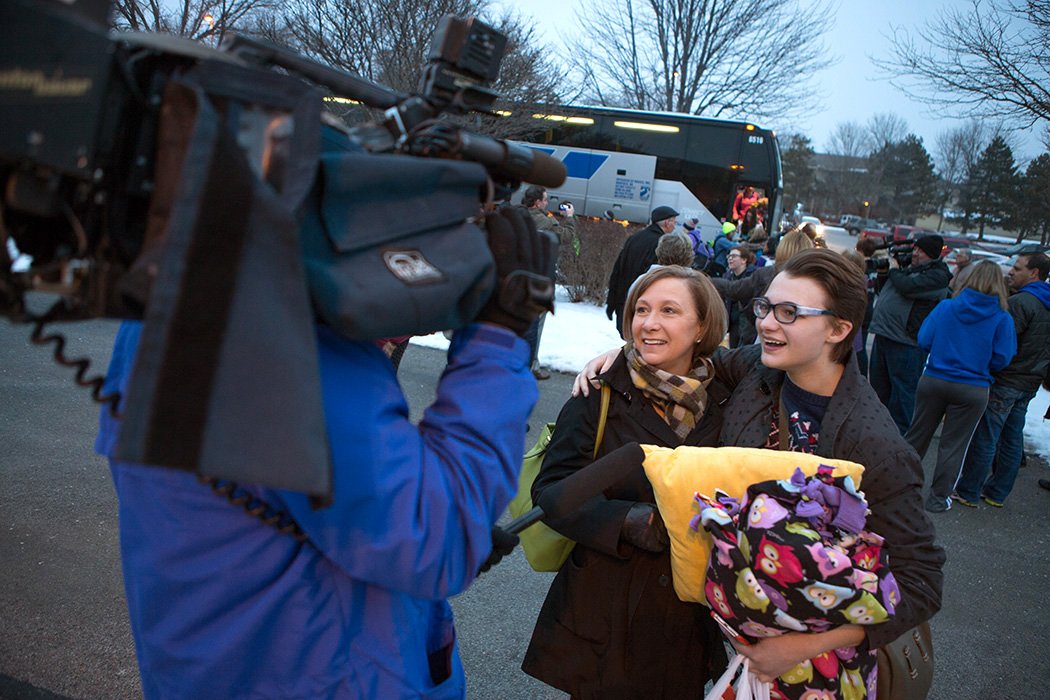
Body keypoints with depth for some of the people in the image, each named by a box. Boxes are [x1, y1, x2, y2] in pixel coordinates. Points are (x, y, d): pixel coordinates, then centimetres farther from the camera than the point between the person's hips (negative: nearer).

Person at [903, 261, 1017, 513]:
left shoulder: (945, 307, -6)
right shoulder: (1002, 319, -9)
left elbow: (923, 341, -6)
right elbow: (1001, 359, -8)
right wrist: (980, 363, 12)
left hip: (933, 380, 2)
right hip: (972, 389, -1)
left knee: (917, 434, 16)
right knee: (953, 444, 10)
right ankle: (938, 497, 18)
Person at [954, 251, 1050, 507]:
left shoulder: (1020, 302, -17)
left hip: (1005, 382, -9)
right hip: (1029, 385, 9)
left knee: (985, 439, -2)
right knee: (1012, 440, 14)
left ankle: (968, 491, 4)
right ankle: (997, 493, 22)